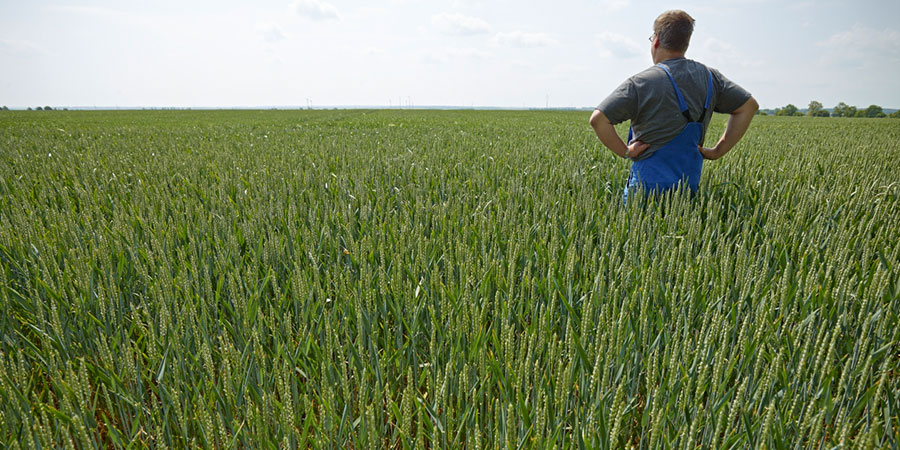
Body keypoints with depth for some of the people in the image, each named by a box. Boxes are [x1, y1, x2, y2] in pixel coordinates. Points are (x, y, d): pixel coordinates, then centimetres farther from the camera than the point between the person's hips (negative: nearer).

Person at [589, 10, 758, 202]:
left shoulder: (642, 83, -11)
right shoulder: (708, 77, 7)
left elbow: (598, 119, -21)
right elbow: (749, 105, 16)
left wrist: (625, 151, -8)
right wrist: (718, 151, 11)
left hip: (648, 187, -5)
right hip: (689, 189, 6)